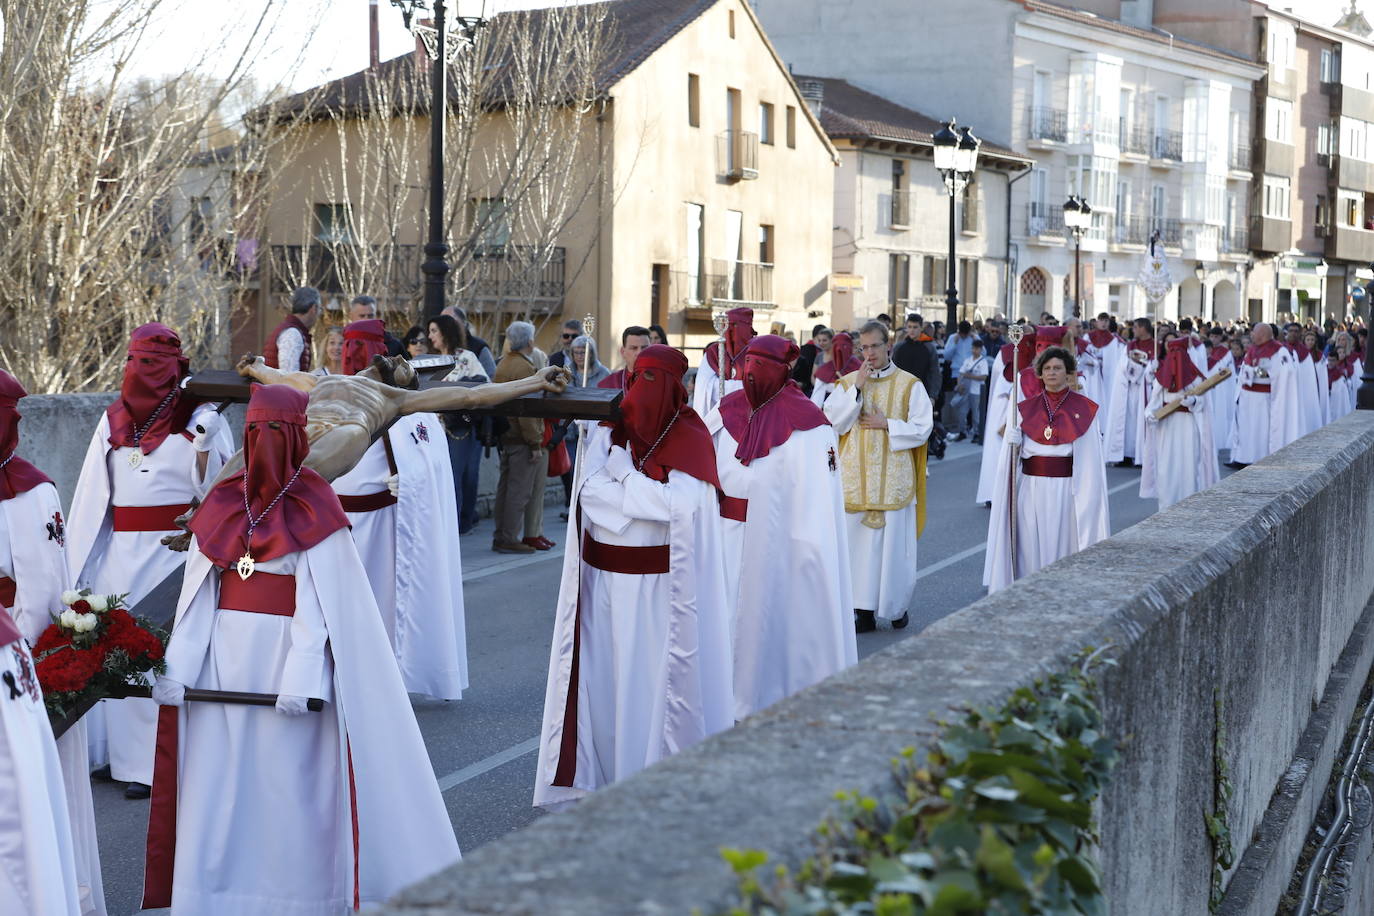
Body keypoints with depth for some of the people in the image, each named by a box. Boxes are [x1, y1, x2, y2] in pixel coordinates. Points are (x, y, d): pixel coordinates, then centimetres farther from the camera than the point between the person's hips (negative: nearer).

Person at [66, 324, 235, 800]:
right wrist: (78, 556, 13)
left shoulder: (199, 417, 0)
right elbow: (92, 493, 16)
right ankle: (114, 748, 16)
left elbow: (213, 491, -4)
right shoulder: (113, 420, 13)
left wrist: (204, 447, -21)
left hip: (172, 550, -5)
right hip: (117, 554, 5)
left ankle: (154, 763, 0)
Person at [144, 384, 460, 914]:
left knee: (288, 781, 0)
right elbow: (196, 594, 4)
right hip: (224, 657, 4)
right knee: (218, 784, 5)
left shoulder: (314, 508, -3)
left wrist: (301, 675, -21)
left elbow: (319, 602, -10)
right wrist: (177, 666, -5)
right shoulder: (223, 504, 8)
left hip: (286, 657, -4)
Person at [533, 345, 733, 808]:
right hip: (603, 578, 4)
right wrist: (645, 493, -16)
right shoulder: (610, 430, 6)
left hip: (656, 588, -4)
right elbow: (590, 491, -6)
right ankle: (594, 774, 15)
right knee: (600, 674, 6)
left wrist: (622, 470, -11)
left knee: (652, 678, 1)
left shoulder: (689, 440, -6)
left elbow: (677, 506, -18)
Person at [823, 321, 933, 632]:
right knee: (859, 542, 0)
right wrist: (856, 390, -11)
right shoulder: (848, 382, 8)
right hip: (856, 477, 2)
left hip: (894, 477, -2)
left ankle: (896, 607, 15)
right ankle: (864, 609, 6)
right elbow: (833, 422, -4)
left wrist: (887, 425, -11)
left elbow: (923, 429, -2)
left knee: (894, 542, 0)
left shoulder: (909, 385, 2)